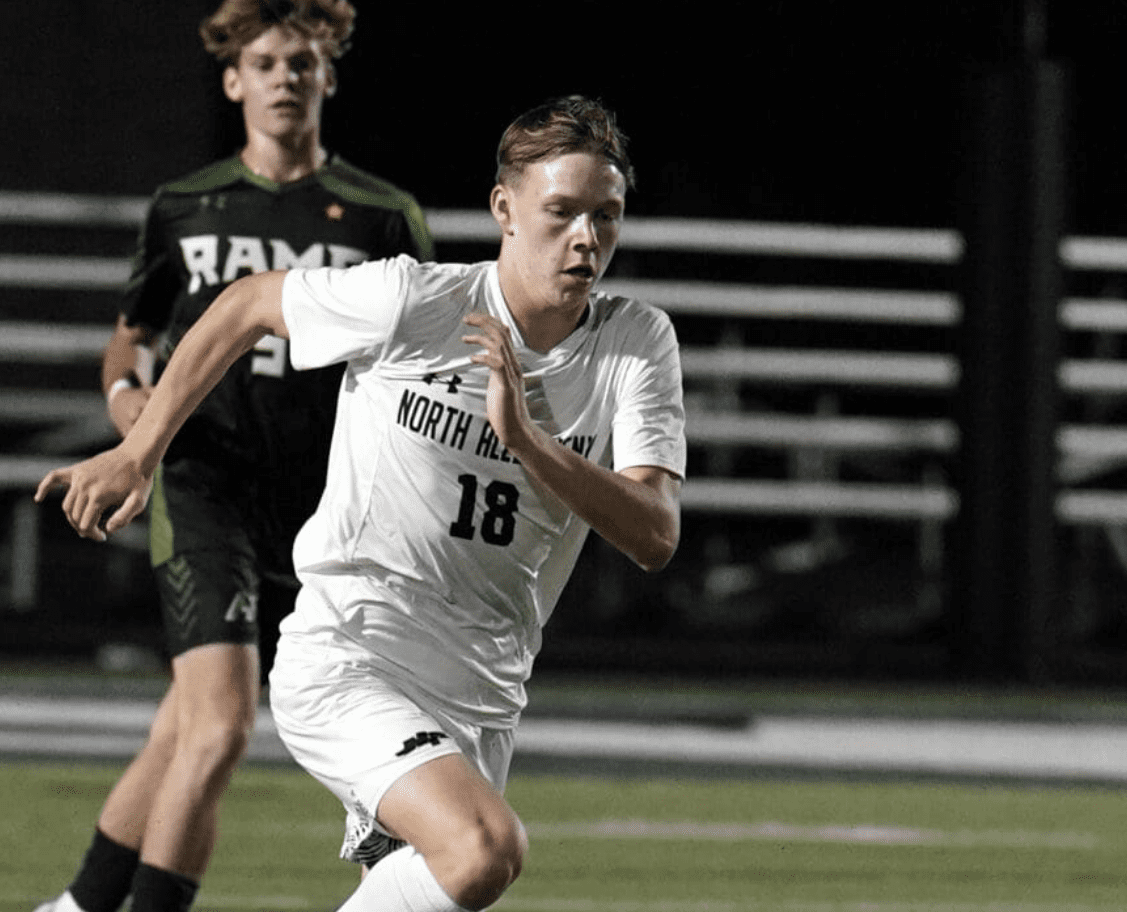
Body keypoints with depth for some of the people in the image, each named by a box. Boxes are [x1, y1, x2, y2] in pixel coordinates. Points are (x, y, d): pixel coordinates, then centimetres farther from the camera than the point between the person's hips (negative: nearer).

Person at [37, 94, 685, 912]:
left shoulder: (639, 345, -2)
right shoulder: (413, 302, -11)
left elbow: (655, 537, -12)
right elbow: (249, 305, 7)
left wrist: (526, 440, -26)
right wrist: (137, 455, 8)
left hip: (481, 697, 6)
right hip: (347, 660, -5)